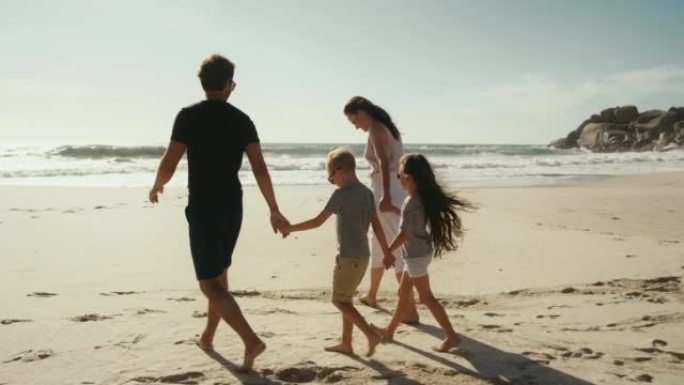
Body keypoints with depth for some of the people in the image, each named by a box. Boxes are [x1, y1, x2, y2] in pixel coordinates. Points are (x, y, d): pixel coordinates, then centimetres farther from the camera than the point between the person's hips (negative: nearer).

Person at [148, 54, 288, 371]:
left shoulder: (189, 116, -9)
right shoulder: (242, 120, 2)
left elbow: (168, 166, -12)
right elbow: (260, 169, -4)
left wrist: (156, 187, 10)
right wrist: (274, 210, 3)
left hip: (203, 208, -5)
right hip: (232, 207, 5)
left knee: (209, 284, 0)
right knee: (219, 275, 20)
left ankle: (251, 341, -12)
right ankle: (207, 337, 35)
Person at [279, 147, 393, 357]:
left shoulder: (341, 194, -14)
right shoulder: (367, 192, 8)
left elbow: (317, 221, -13)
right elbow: (377, 226, 9)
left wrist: (290, 228, -2)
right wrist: (387, 253, 13)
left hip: (348, 256, -8)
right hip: (363, 255, 8)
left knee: (339, 300, 3)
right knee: (346, 298, 17)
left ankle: (371, 334, -5)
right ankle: (346, 343, 24)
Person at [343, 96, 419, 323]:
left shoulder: (375, 130, -11)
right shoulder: (388, 127, 16)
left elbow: (384, 162, -24)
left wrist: (386, 196, -33)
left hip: (386, 191, -10)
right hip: (399, 189, 10)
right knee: (378, 243, 22)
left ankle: (410, 310, -4)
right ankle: (371, 296, 39)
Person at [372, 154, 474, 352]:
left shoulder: (411, 203, -24)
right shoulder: (425, 197, 2)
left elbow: (404, 233, -21)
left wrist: (388, 252, -11)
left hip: (416, 255, -9)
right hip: (419, 253, 9)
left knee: (426, 297, 0)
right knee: (403, 293, 19)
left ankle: (451, 336, 5)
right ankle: (389, 331, 32)